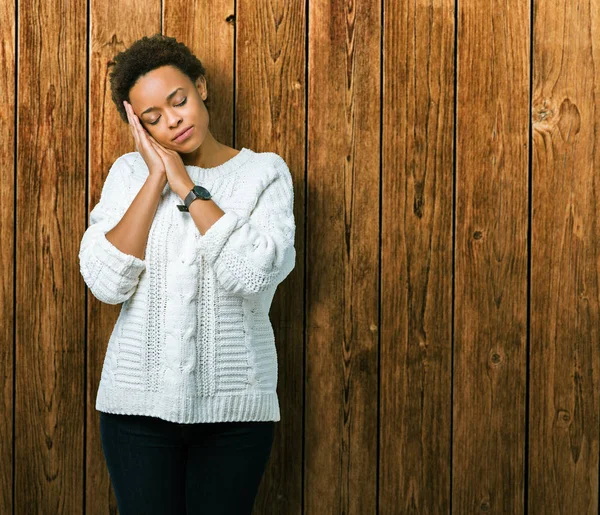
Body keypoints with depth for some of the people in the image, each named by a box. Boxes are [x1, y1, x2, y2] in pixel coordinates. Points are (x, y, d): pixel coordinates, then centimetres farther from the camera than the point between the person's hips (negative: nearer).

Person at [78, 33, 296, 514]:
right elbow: (106, 283, -9)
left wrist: (186, 187, -11)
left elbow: (254, 274, -17)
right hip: (138, 403, 1)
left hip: (234, 407, -1)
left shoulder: (265, 172, 0)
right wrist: (156, 178, -9)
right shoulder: (130, 172, 4)